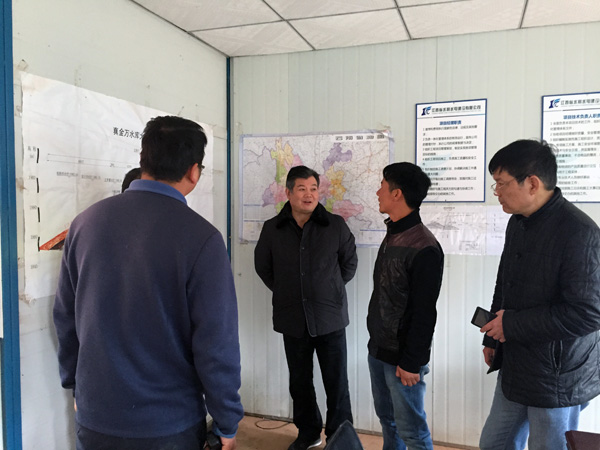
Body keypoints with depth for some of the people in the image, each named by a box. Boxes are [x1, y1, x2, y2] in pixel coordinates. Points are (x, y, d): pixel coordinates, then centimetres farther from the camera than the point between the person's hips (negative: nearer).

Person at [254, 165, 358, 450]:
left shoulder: (336, 226, -6)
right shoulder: (272, 229, -2)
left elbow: (349, 263, 7)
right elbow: (263, 266, 13)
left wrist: (330, 290, 7)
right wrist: (285, 293, 10)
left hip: (330, 319, -2)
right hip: (292, 320, 2)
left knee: (337, 384, 7)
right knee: (299, 382, 16)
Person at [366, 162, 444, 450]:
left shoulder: (424, 248, -21)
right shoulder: (392, 235, 7)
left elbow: (425, 313, -20)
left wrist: (412, 362, -17)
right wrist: (376, 342, 16)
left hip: (402, 357, -8)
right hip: (378, 349, 8)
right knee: (387, 419, 21)